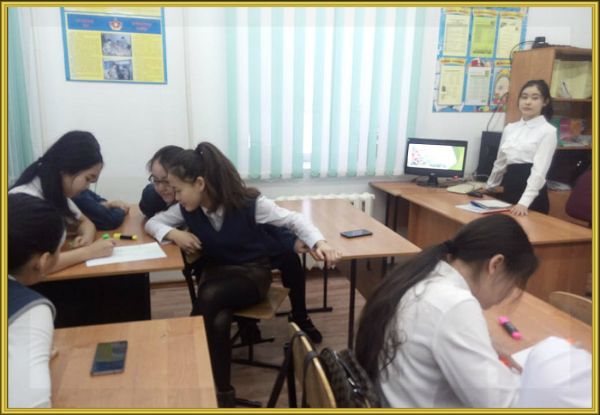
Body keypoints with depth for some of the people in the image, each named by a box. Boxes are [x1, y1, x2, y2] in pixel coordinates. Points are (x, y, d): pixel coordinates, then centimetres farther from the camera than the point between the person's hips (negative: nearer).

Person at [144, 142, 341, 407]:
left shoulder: (249, 203, -22)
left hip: (253, 274, -3)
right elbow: (153, 222, 7)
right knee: (218, 321, -31)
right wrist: (173, 234, -16)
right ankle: (223, 392, -8)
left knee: (209, 297, -33)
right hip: (215, 273, 3)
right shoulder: (187, 209, -9)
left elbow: (293, 219, -13)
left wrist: (318, 242, -32)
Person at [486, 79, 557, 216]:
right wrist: (487, 188, 23)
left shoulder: (548, 131, -6)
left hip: (533, 196, -5)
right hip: (509, 191, 5)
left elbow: (539, 170, -18)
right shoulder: (510, 128, 10)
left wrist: (524, 202, -29)